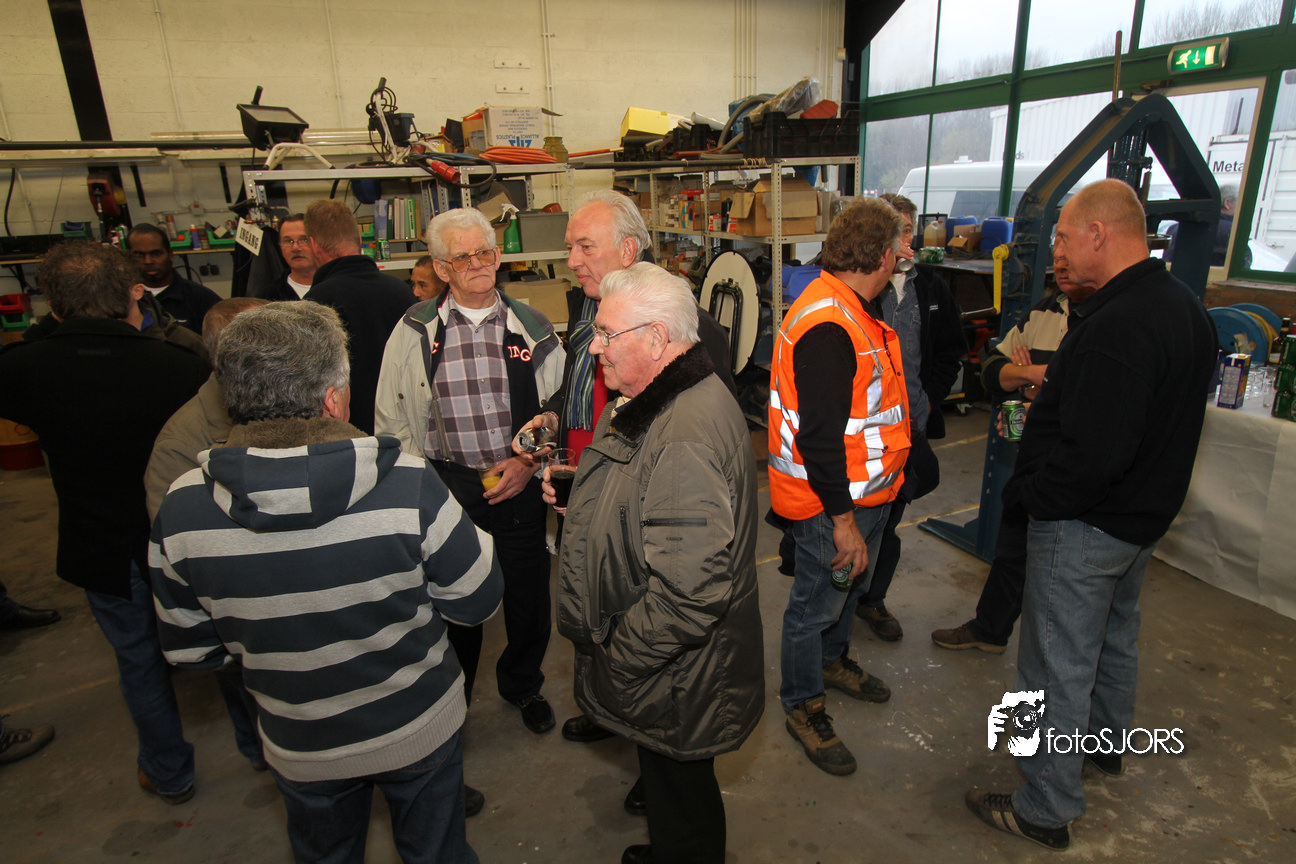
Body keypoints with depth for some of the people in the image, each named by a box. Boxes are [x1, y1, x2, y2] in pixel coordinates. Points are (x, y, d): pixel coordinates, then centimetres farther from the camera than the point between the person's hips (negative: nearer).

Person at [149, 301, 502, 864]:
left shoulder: (181, 510, -21)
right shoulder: (409, 486, -31)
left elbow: (190, 651, -6)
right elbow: (478, 602, -18)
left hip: (300, 749, 3)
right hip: (419, 732, -2)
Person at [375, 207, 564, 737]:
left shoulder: (532, 329, 3)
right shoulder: (415, 331, 1)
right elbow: (392, 418, 6)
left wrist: (530, 462, -7)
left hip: (518, 484, 1)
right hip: (443, 486, 0)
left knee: (529, 595, 11)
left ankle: (522, 684, 40)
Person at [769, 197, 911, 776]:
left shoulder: (853, 310, 7)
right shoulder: (826, 326, -28)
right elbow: (819, 436, -30)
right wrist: (843, 519, -26)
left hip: (868, 490, 10)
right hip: (832, 501, -10)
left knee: (852, 584, 27)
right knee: (818, 601, 7)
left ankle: (833, 660, 52)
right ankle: (802, 705, 28)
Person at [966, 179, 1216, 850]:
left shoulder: (1116, 326, -29)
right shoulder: (1184, 305, 5)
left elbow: (1092, 453, -32)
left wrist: (1030, 495, -16)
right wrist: (1057, 393, 9)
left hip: (1082, 526, -10)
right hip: (1144, 513, 11)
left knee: (1057, 670, 3)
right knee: (1115, 637, 29)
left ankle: (1045, 811, 19)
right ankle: (1107, 743, 52)